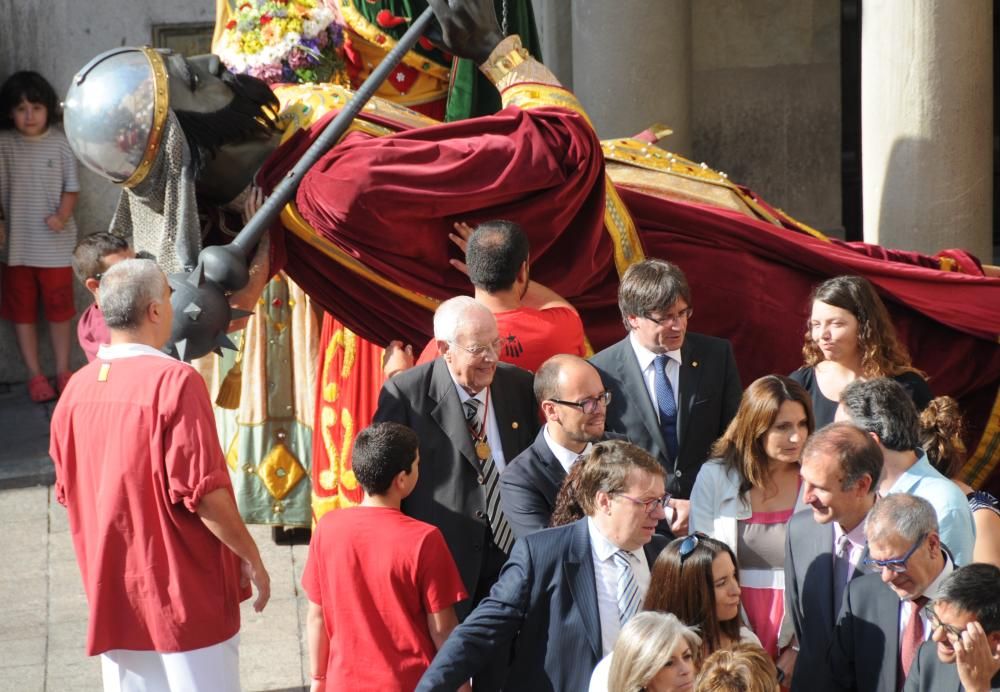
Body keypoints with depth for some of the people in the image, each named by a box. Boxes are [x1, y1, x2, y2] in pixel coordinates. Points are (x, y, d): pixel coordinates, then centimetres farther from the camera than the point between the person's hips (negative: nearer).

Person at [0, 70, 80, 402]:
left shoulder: (59, 144, -6)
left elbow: (71, 188, -2)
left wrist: (62, 216, -17)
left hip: (55, 243, -1)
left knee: (59, 308, 10)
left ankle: (63, 370, 22)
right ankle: (34, 374, 17)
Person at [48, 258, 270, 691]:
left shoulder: (76, 389, 1)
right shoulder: (173, 381, -19)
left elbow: (69, 492, 11)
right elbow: (204, 492, -20)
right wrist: (250, 557, -7)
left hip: (112, 590, 6)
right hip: (185, 591, -6)